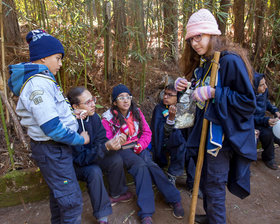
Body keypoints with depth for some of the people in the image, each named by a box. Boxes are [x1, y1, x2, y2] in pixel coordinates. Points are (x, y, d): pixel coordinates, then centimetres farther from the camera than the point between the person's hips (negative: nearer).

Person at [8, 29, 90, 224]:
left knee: (58, 193, 25)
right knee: (72, 200, 0)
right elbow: (51, 127, -27)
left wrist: (71, 114, 4)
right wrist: (80, 140, -15)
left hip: (56, 148, 10)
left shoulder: (41, 79, 9)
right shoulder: (38, 83, -22)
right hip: (52, 151, -10)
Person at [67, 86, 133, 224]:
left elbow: (100, 140, -8)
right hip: (74, 164, -6)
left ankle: (116, 194, 14)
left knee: (116, 159, -12)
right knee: (94, 171, -32)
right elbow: (81, 158, -30)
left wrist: (115, 142, -30)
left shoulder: (93, 116, -13)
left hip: (91, 156, 6)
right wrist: (105, 147, -39)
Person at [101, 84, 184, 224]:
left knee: (150, 164, -30)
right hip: (121, 149, -3)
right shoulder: (108, 118, -2)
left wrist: (140, 145, -8)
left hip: (138, 147, 3)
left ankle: (174, 200, -22)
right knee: (141, 165, -33)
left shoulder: (136, 112, 8)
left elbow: (147, 132, 8)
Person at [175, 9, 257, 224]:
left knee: (214, 183, 3)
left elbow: (249, 101, -19)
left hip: (224, 134, -8)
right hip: (207, 130, 8)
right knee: (206, 178, 21)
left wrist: (214, 93, -26)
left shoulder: (230, 60, -18)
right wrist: (183, 86, -2)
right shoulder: (202, 63, 8)